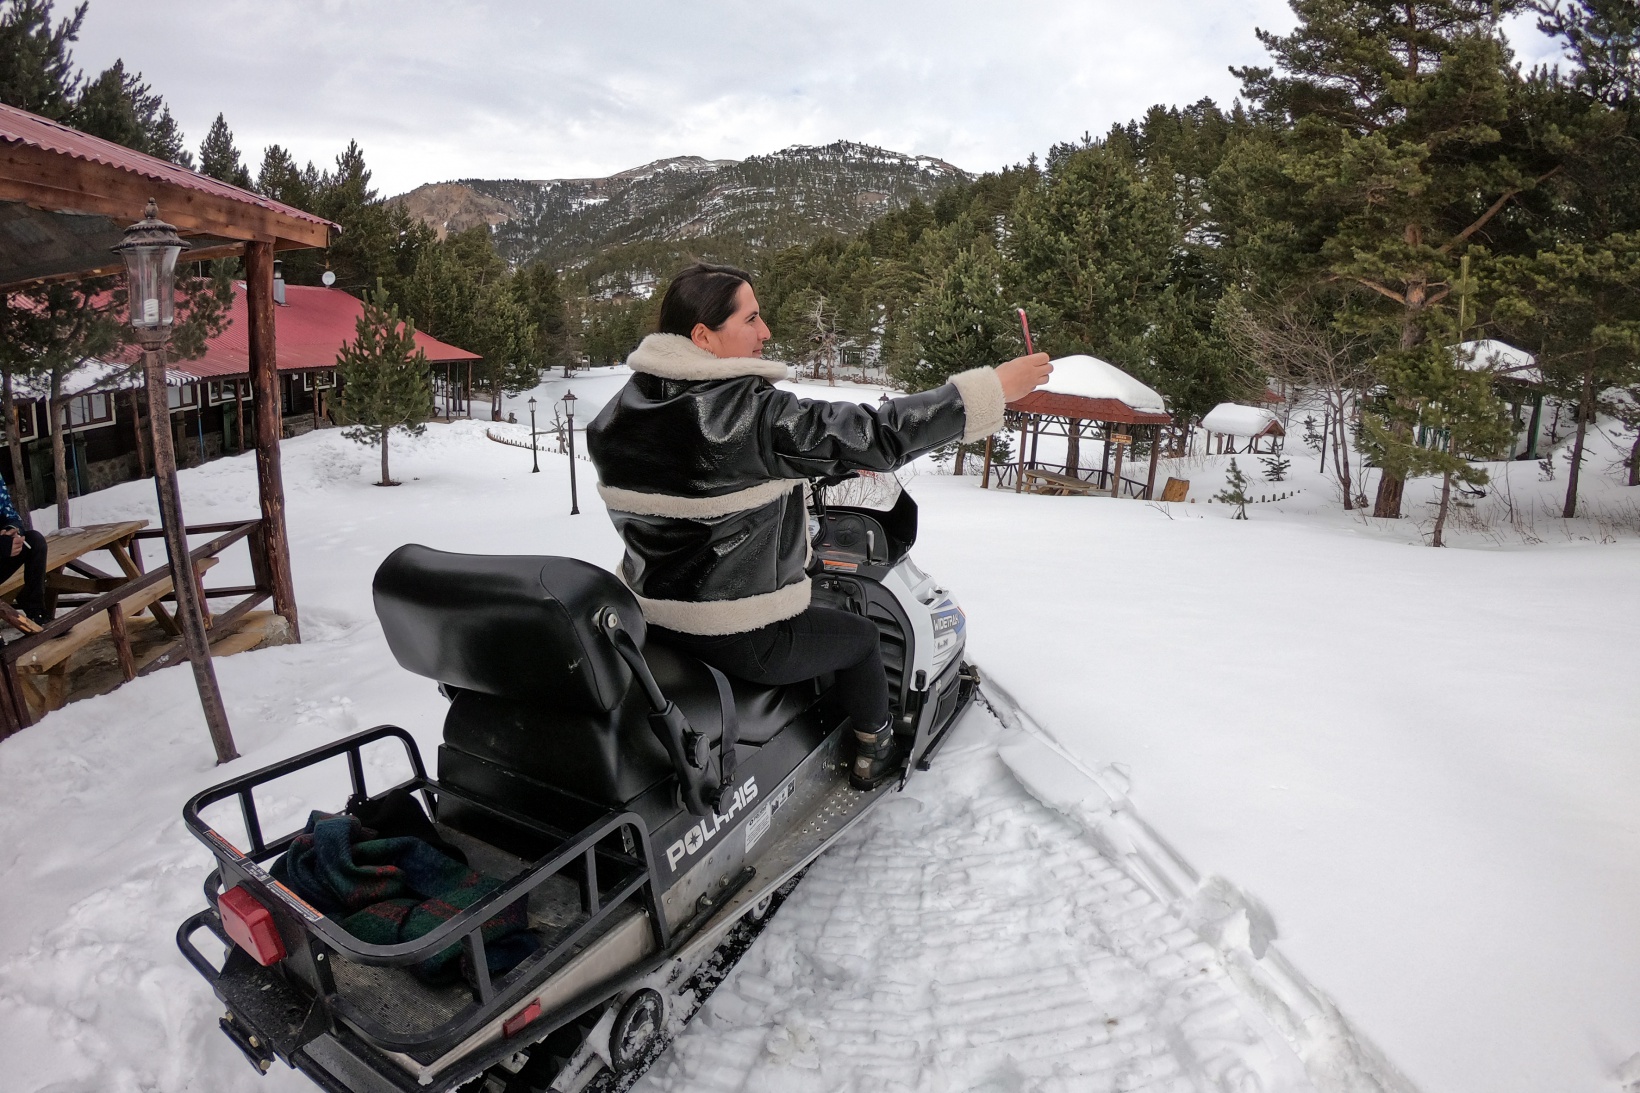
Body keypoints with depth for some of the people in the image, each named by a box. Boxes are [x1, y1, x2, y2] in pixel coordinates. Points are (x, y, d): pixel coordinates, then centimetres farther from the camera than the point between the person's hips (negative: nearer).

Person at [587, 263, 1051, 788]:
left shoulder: (612, 415, -2)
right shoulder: (756, 417, -25)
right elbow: (877, 436, -24)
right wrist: (995, 388, -17)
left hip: (646, 625, 8)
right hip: (744, 641, -7)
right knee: (860, 636, 20)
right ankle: (872, 756, 40)